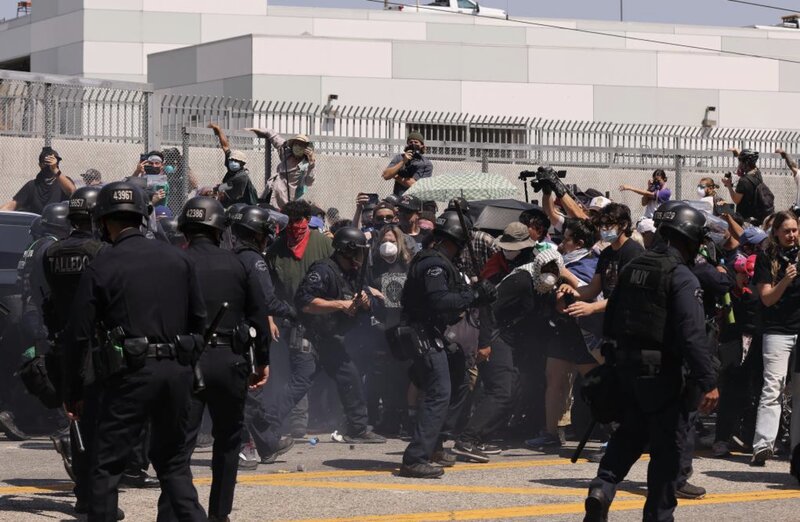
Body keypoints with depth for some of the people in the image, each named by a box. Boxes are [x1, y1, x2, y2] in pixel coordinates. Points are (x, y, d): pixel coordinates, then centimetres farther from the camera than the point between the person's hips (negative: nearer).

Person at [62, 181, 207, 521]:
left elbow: (79, 336, -4)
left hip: (131, 374, -4)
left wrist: (73, 394, 4)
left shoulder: (100, 269, -4)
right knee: (172, 459, 17)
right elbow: (199, 320, 13)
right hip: (177, 372, 5)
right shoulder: (177, 260, 8)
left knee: (107, 465, 4)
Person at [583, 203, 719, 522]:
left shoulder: (633, 268, 9)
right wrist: (708, 382, -23)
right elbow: (693, 334, -22)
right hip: (661, 370, -7)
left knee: (630, 433, 20)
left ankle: (602, 488, 1)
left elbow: (611, 318, 15)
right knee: (666, 444, 4)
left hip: (626, 363, 7)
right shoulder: (682, 277, -14)